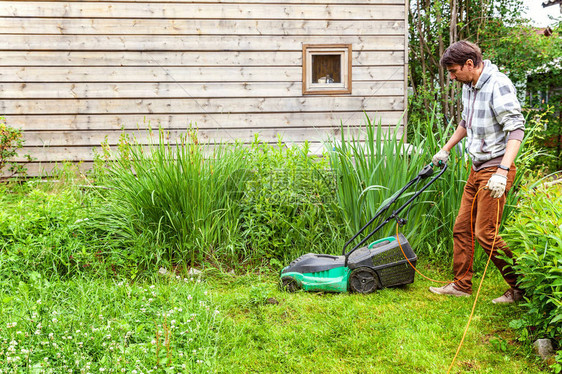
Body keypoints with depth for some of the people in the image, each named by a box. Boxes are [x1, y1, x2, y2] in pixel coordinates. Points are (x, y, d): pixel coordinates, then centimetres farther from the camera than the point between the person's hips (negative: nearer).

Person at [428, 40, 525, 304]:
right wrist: (445, 149, 31)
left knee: (485, 233, -8)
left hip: (495, 168, -9)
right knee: (462, 227, 11)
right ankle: (461, 285, 22)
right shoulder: (469, 87, 11)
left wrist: (502, 171, -32)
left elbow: (516, 129, -24)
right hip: (477, 168, 9)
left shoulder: (498, 85, -17)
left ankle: (522, 288, 7)